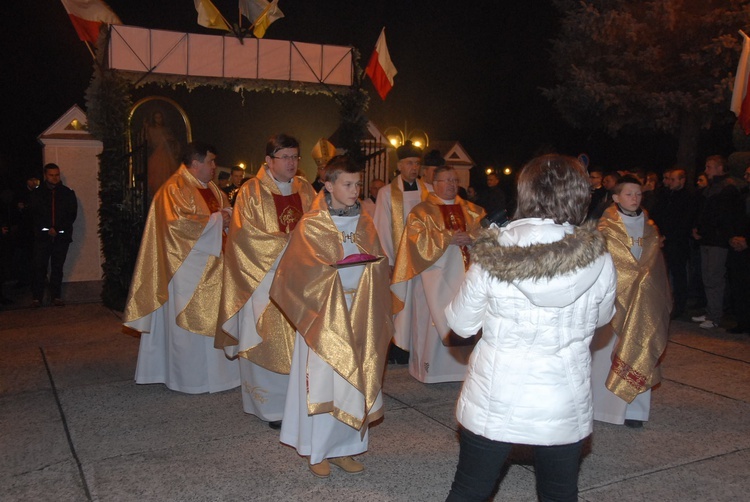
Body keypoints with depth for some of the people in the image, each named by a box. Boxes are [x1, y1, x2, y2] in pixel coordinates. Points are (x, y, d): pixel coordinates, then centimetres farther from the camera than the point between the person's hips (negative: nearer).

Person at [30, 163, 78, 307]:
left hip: (61, 236, 0)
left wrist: (57, 229, -7)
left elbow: (72, 214, 3)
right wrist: (47, 229, -10)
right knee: (39, 267, -4)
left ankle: (56, 297, 10)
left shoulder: (68, 193, 8)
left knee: (57, 267, 4)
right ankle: (37, 297, 2)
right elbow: (33, 215, 3)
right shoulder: (37, 194, 8)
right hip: (42, 236, 0)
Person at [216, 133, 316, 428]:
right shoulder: (252, 192, -3)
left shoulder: (304, 189, 11)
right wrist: (287, 245, -17)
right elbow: (246, 234, -11)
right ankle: (271, 405, 9)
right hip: (266, 277, -4)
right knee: (270, 340, -2)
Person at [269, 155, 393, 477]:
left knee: (355, 379, 7)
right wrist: (336, 271, -15)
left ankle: (344, 447, 21)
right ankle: (317, 451, 14)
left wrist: (369, 264, -6)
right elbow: (300, 271, -8)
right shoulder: (311, 225, -5)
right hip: (323, 313, -4)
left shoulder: (365, 224, 10)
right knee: (323, 380, -1)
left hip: (359, 315, 5)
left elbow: (380, 264, 12)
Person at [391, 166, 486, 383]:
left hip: (466, 273, 4)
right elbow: (419, 239, -8)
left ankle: (462, 364, 13)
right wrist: (448, 238, -14)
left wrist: (469, 237, -13)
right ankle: (432, 367, 6)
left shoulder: (472, 210, 16)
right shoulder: (422, 211, 3)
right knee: (436, 319, -3)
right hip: (436, 276, -4)